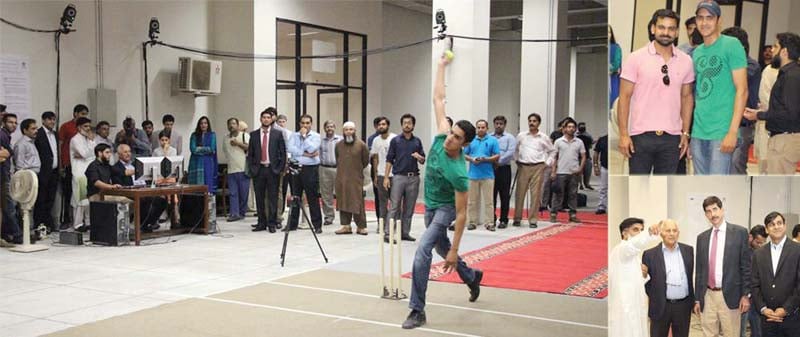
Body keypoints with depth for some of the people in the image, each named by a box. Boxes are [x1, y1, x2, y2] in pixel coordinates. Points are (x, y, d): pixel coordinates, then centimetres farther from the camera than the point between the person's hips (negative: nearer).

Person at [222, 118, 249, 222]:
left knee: (243, 193, 0)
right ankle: (234, 213, -6)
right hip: (231, 170, 4)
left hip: (243, 169, -4)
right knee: (233, 193, -3)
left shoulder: (245, 135, 1)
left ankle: (242, 212, 11)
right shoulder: (226, 138, 16)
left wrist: (238, 143, -13)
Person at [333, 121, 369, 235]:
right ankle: (346, 225, 12)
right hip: (341, 178, 4)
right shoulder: (338, 145, 7)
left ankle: (361, 226, 2)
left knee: (357, 202, -5)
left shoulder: (361, 144, -4)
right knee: (343, 201, 5)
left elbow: (365, 161, 5)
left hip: (356, 178, -4)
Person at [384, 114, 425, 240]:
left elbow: (423, 161, 11)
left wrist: (419, 157, -12)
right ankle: (387, 233, -6)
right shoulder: (395, 140, 2)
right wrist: (386, 177, -7)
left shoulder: (417, 141, 10)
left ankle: (405, 232, 15)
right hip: (399, 177, -3)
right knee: (394, 207, -7)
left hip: (413, 178, 3)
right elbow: (389, 160, 1)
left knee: (409, 208, 6)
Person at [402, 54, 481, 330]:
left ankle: (417, 311, -17)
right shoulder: (441, 138, -18)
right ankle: (472, 277, 51)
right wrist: (441, 66, -5)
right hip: (430, 205, 8)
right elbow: (438, 99, -9)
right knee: (442, 249, 24)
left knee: (422, 251, -23)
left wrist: (455, 251, -26)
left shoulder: (458, 173, -33)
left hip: (445, 208, -8)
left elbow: (461, 213, -28)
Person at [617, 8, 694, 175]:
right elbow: (625, 97, -5)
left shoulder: (685, 61, 5)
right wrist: (623, 134, -10)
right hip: (641, 136, -3)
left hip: (672, 137, 3)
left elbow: (686, 97, 13)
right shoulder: (636, 58, -4)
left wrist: (685, 133, 8)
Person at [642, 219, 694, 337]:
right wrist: (653, 297, -8)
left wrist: (693, 299, 8)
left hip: (683, 305, 3)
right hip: (660, 307, -2)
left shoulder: (689, 250, 5)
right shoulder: (650, 254, -4)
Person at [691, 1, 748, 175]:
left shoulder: (731, 45, -5)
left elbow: (742, 90, -10)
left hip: (721, 131, -6)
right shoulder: (696, 52, 14)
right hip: (697, 131, 7)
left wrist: (733, 131, -16)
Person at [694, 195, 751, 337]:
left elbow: (746, 266, -2)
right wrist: (697, 298, 10)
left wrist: (746, 294, -7)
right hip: (707, 296, 4)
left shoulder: (739, 232, -1)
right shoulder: (702, 237, 11)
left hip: (730, 295, -3)